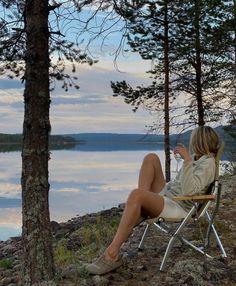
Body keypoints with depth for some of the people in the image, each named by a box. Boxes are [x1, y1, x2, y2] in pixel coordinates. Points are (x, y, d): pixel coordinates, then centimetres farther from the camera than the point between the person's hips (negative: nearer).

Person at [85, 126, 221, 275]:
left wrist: (187, 159, -27)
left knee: (136, 195, -35)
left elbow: (189, 190, -28)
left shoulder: (208, 163, -12)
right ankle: (141, 211, -9)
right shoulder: (197, 158, 15)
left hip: (178, 208, -10)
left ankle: (112, 254, -31)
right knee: (151, 158, 0)